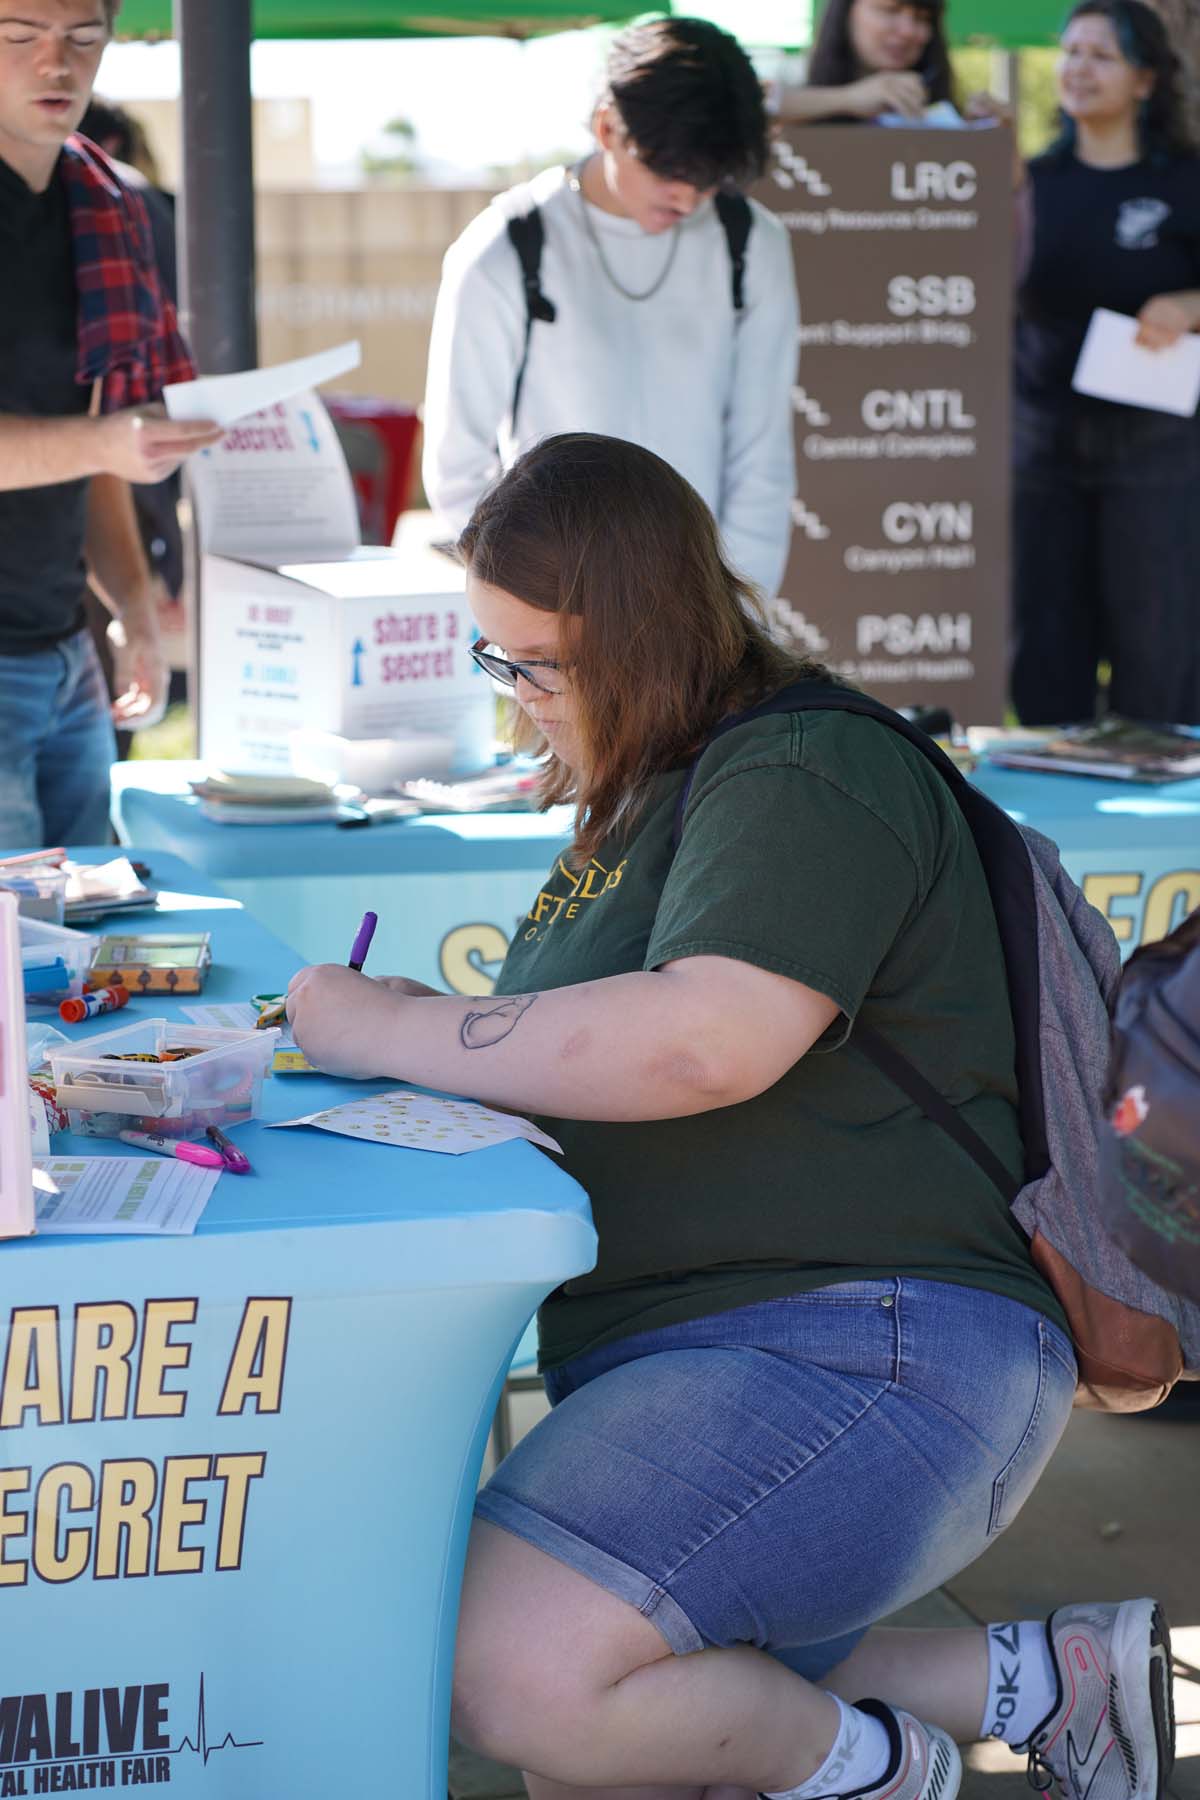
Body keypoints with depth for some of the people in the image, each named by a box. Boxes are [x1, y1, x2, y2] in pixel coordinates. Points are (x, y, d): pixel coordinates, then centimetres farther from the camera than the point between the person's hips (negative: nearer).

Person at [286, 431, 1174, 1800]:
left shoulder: (808, 779, -12)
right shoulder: (648, 793, 20)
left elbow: (706, 1043, -29)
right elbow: (602, 1059, 26)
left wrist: (395, 1031, -18)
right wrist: (403, 1030, 6)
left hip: (865, 1351, -11)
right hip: (685, 1359, 11)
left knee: (510, 1675, -28)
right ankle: (1054, 1681, 18)